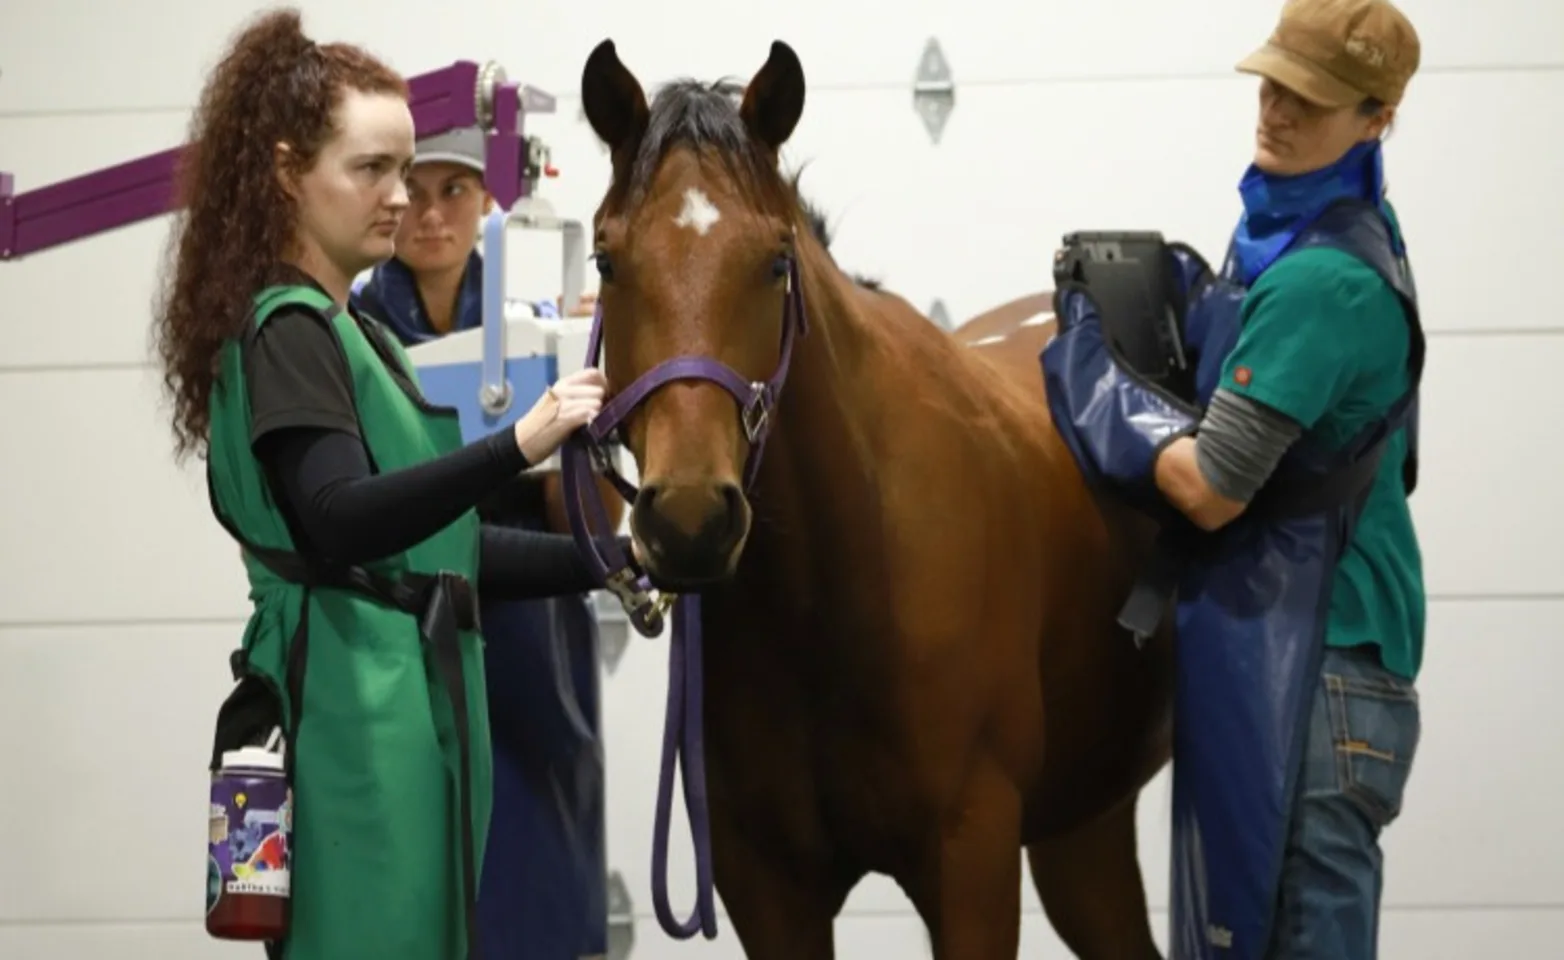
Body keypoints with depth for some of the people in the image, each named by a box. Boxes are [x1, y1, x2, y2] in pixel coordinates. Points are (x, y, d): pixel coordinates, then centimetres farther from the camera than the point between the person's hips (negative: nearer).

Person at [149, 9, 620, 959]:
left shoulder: (352, 334, 20)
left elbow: (435, 541, 23)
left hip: (405, 712, 10)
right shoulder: (286, 332, -9)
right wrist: (517, 447, -36)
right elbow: (339, 523, -26)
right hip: (354, 721, -10)